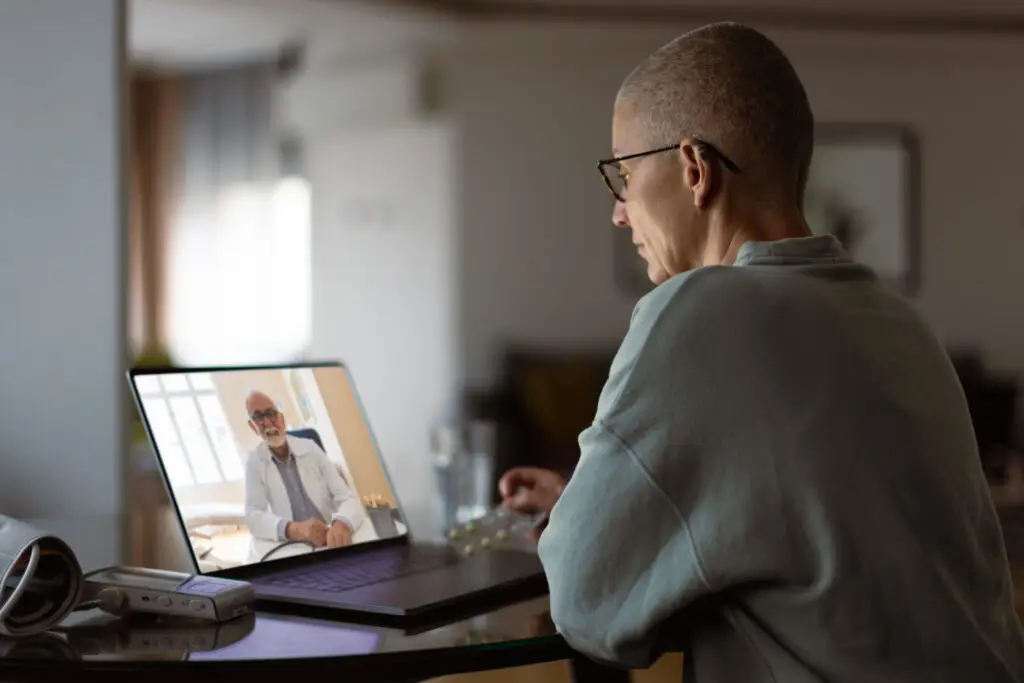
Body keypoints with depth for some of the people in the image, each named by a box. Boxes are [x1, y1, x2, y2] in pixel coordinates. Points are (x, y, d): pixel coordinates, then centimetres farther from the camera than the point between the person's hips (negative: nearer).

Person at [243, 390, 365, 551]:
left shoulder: (310, 448, 2)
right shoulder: (254, 462, 2)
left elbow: (347, 498, -6)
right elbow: (253, 516, -9)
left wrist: (342, 524, -30)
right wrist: (293, 529, -29)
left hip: (331, 541, 0)